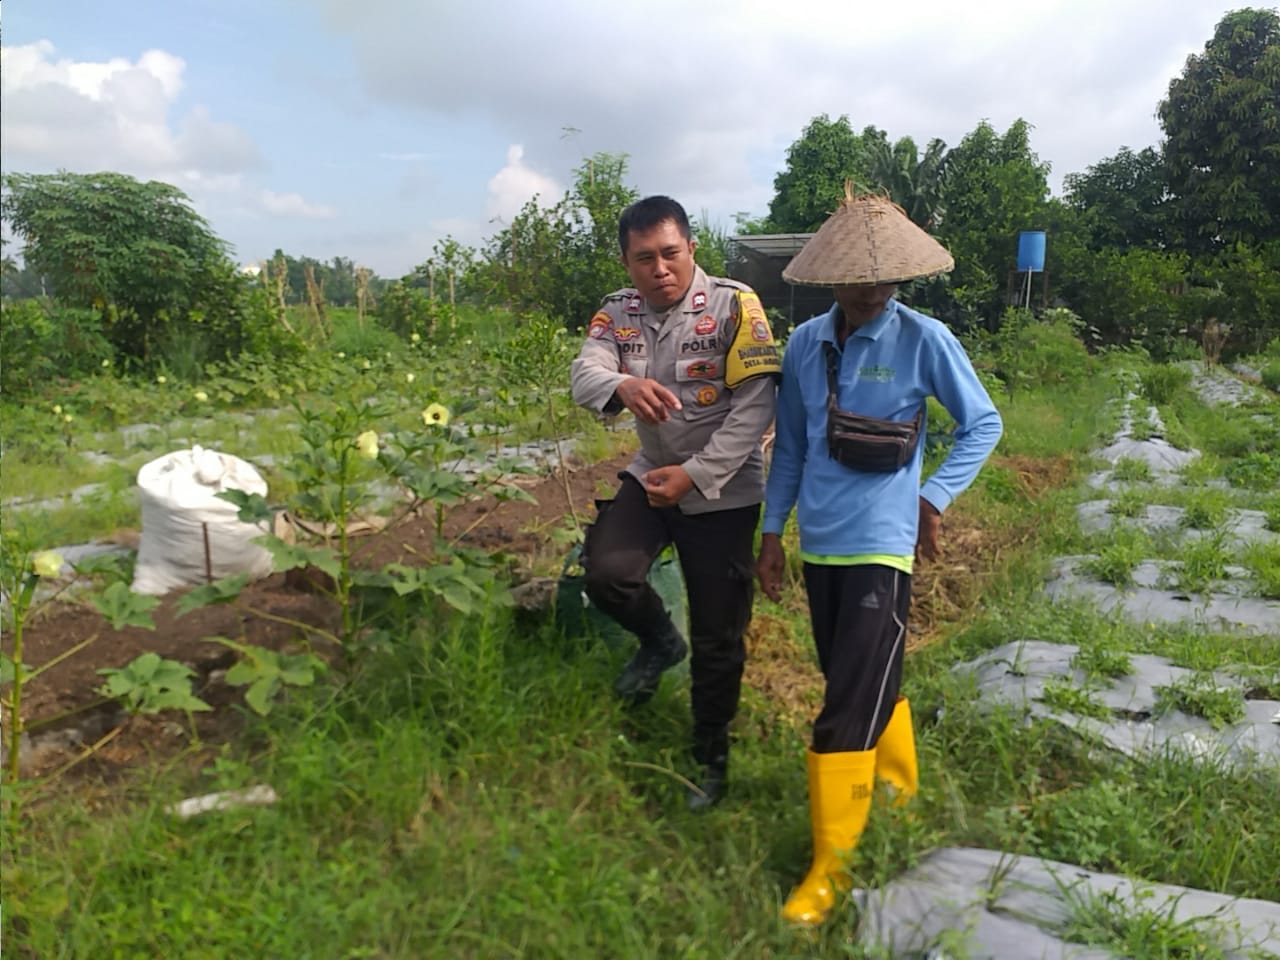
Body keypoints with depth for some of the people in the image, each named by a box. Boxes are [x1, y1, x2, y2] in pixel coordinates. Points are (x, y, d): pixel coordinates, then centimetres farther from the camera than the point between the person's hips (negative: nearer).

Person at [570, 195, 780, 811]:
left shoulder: (734, 306, -15)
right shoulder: (617, 313, -2)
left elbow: (757, 406, -19)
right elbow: (584, 376, -17)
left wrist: (694, 475, -24)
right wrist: (622, 385, -41)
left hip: (722, 493, -3)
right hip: (652, 476, 4)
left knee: (717, 638, 5)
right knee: (605, 572, -21)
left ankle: (710, 757, 29)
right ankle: (660, 642, 15)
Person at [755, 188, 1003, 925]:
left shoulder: (925, 341, -8)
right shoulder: (805, 344, 2)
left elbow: (984, 425, 0)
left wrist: (937, 497, -12)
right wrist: (773, 531, 10)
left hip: (881, 545, -4)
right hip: (819, 543, 5)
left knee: (848, 705, -5)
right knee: (869, 683, 20)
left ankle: (832, 864, 11)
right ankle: (898, 790, 45)